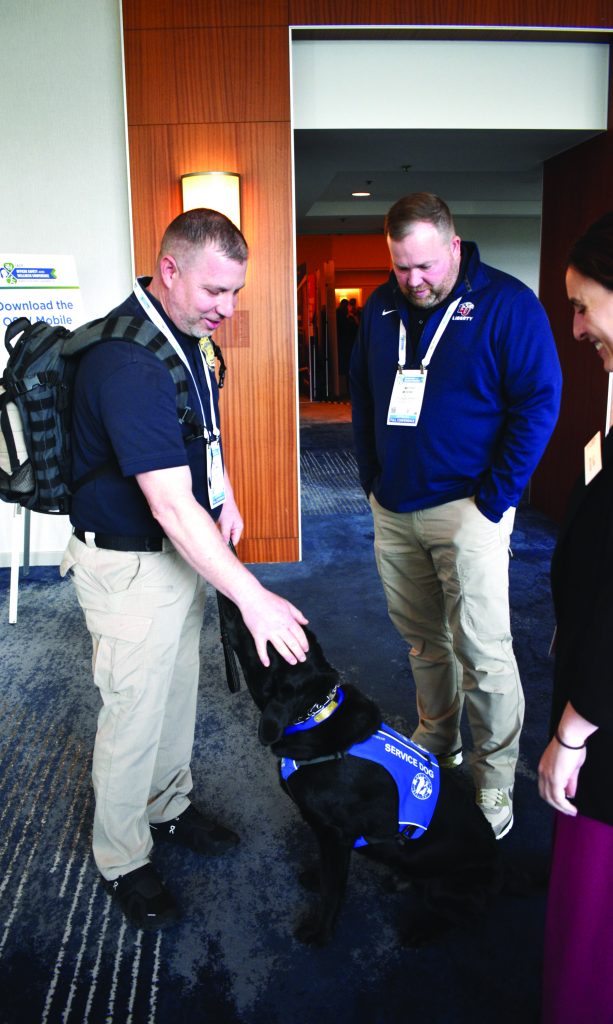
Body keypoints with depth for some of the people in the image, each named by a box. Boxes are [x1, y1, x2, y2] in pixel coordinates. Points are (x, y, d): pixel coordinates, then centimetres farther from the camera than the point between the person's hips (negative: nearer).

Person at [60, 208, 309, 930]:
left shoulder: (189, 335, 2)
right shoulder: (127, 361, -30)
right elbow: (171, 505, -34)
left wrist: (224, 494, 7)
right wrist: (253, 597, -33)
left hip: (183, 548, 9)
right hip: (129, 564, -9)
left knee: (178, 690, 22)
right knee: (134, 715, 6)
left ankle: (169, 809, 44)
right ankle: (122, 862, 29)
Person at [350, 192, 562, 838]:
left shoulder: (507, 304, -7)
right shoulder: (380, 309, 10)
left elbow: (538, 403, -10)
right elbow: (361, 397, 18)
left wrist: (495, 498, -13)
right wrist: (372, 478, 9)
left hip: (465, 509, -5)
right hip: (393, 510, 6)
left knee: (482, 652, -2)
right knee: (422, 639, 16)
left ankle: (495, 781, 14)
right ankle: (436, 743, 36)